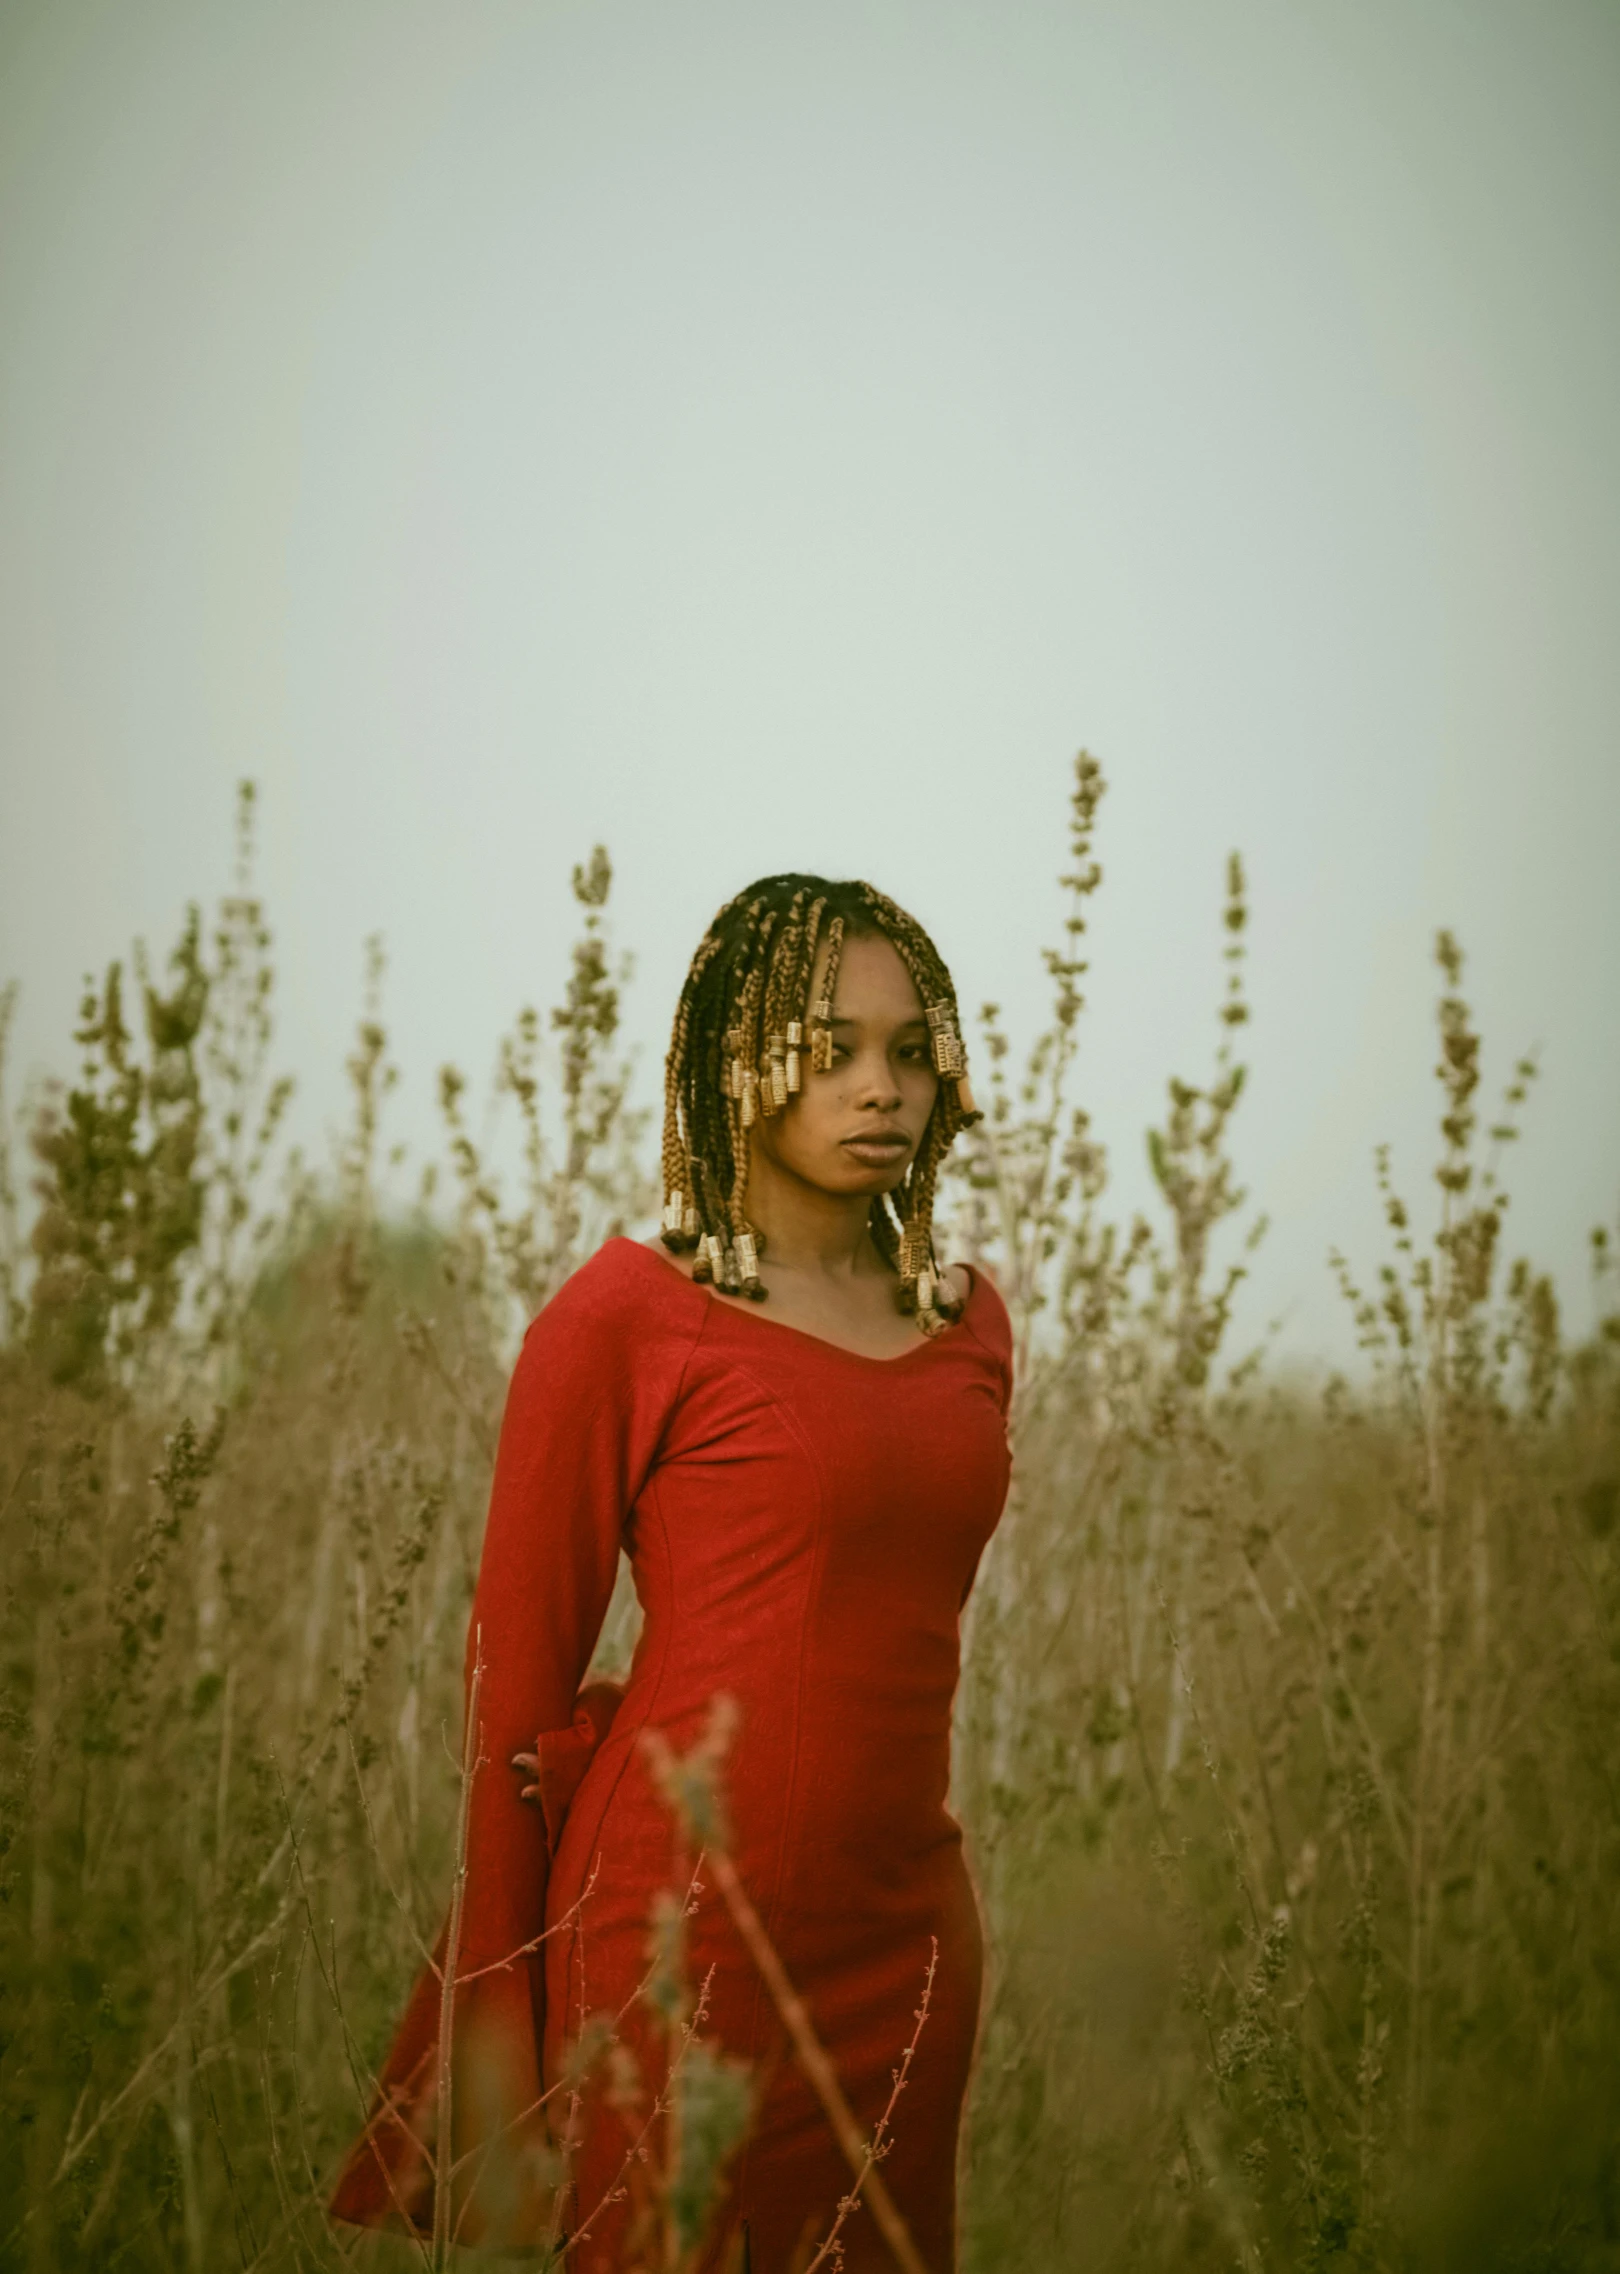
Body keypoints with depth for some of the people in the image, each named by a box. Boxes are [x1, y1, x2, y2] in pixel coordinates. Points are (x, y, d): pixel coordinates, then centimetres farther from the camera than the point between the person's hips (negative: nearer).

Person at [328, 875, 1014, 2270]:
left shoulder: (968, 1322, 11)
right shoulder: (627, 1317, -6)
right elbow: (518, 1672, -5)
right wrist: (492, 2033, -5)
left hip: (905, 1930, 6)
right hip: (688, 1921, -6)